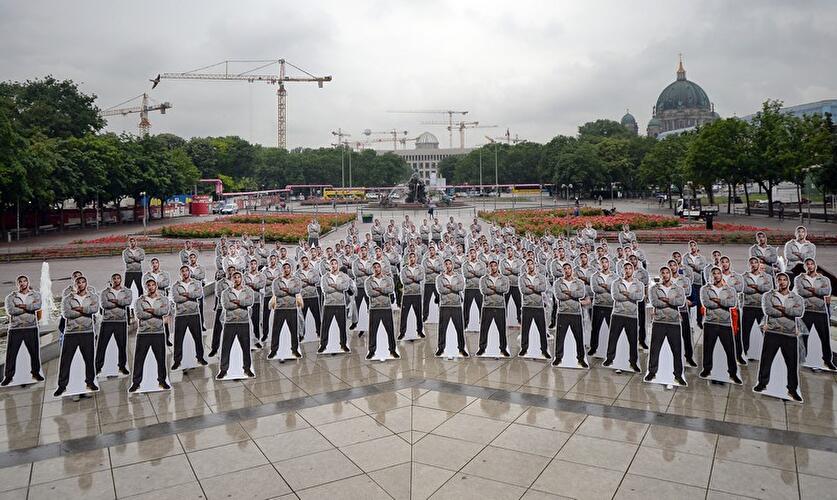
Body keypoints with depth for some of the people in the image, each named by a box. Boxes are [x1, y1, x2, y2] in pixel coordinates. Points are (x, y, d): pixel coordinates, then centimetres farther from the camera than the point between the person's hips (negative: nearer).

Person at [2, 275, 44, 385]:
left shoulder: (35, 294, 7)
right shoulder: (10, 297, 6)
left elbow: (37, 306, -14)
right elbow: (10, 311, -12)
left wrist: (22, 306, -11)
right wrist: (29, 308, -11)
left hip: (31, 328, 0)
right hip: (15, 328, 0)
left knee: (35, 352, 6)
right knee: (11, 353, 3)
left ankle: (36, 373, 21)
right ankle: (8, 376, 13)